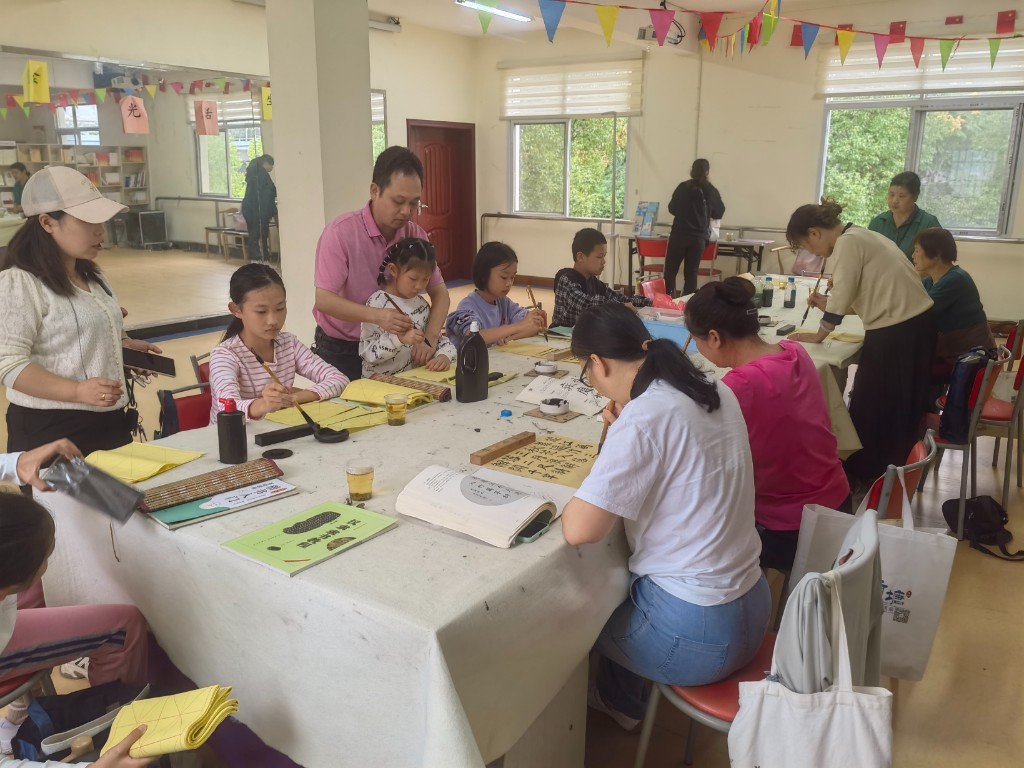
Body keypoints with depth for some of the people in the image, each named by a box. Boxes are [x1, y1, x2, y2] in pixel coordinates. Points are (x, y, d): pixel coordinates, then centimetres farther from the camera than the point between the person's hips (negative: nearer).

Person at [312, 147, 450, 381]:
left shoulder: (415, 234, -4)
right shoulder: (341, 232, -18)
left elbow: (440, 293, -2)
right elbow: (324, 300, -22)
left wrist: (428, 340, -20)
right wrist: (376, 315, -37)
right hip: (340, 352, -4)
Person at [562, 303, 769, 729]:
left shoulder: (644, 417, -25)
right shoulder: (715, 390, 0)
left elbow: (578, 530, -26)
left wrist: (577, 499, -5)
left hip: (698, 633, -7)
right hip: (750, 609, 8)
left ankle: (620, 702, 45)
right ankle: (620, 696, 47)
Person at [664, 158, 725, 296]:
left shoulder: (683, 187, -2)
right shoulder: (712, 191, 1)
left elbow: (672, 208, 8)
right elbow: (719, 213, 11)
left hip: (679, 235, -1)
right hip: (699, 237, 2)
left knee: (670, 271, 5)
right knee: (691, 273, 8)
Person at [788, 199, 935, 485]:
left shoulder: (847, 242, -13)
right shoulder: (859, 236, 15)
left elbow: (840, 300, -13)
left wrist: (818, 335, 0)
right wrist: (829, 304, 11)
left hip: (896, 331, -10)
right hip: (916, 323, 10)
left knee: (870, 407, 5)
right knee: (898, 405, 19)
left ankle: (866, 476, 19)